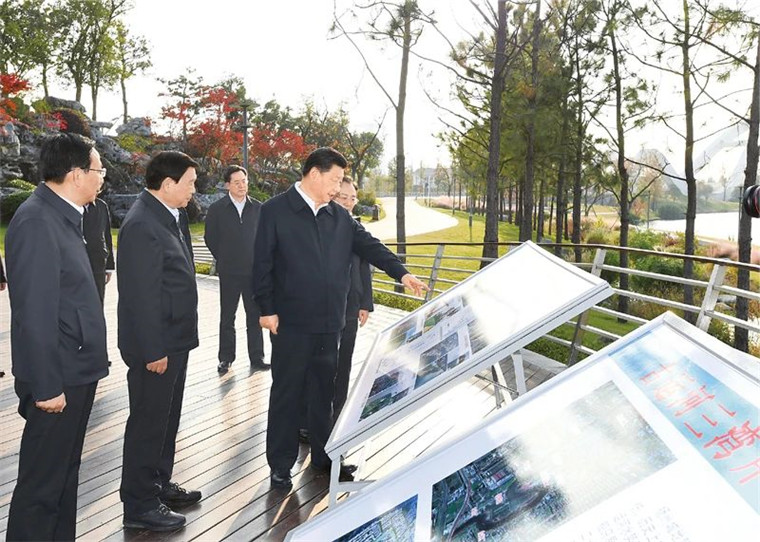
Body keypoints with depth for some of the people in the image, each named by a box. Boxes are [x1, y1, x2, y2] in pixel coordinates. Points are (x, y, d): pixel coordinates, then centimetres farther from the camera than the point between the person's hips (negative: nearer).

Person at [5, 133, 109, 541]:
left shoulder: (62, 216, 9)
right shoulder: (36, 221, -19)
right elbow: (34, 313, -22)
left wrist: (83, 369, 15)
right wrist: (47, 386, -20)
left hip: (76, 372, 9)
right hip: (58, 378, -9)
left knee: (65, 474, 21)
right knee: (42, 483, 5)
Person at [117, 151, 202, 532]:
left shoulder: (169, 216, 9)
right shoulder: (142, 224, -22)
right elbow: (142, 295, -23)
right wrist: (153, 350, -22)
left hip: (174, 340, 10)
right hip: (155, 345, -10)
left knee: (166, 419, 21)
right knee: (148, 423, 4)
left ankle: (159, 484, 38)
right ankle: (139, 506, 20)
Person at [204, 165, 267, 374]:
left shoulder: (258, 208, 1)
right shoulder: (217, 209, -2)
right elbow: (210, 238, 5)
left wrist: (259, 260, 4)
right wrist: (224, 260, 7)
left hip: (254, 271, 1)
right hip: (229, 273, -1)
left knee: (255, 316, 8)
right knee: (227, 317, 8)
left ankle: (256, 357, 18)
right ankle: (225, 358, 19)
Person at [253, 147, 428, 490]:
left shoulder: (340, 216, 10)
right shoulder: (275, 210, -6)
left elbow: (368, 245, 8)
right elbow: (262, 263, -7)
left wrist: (401, 272, -4)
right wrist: (266, 309, -10)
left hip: (330, 321, 5)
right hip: (291, 322, -5)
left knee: (324, 391, 15)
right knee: (286, 393, 6)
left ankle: (323, 456, 30)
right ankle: (281, 465, 20)